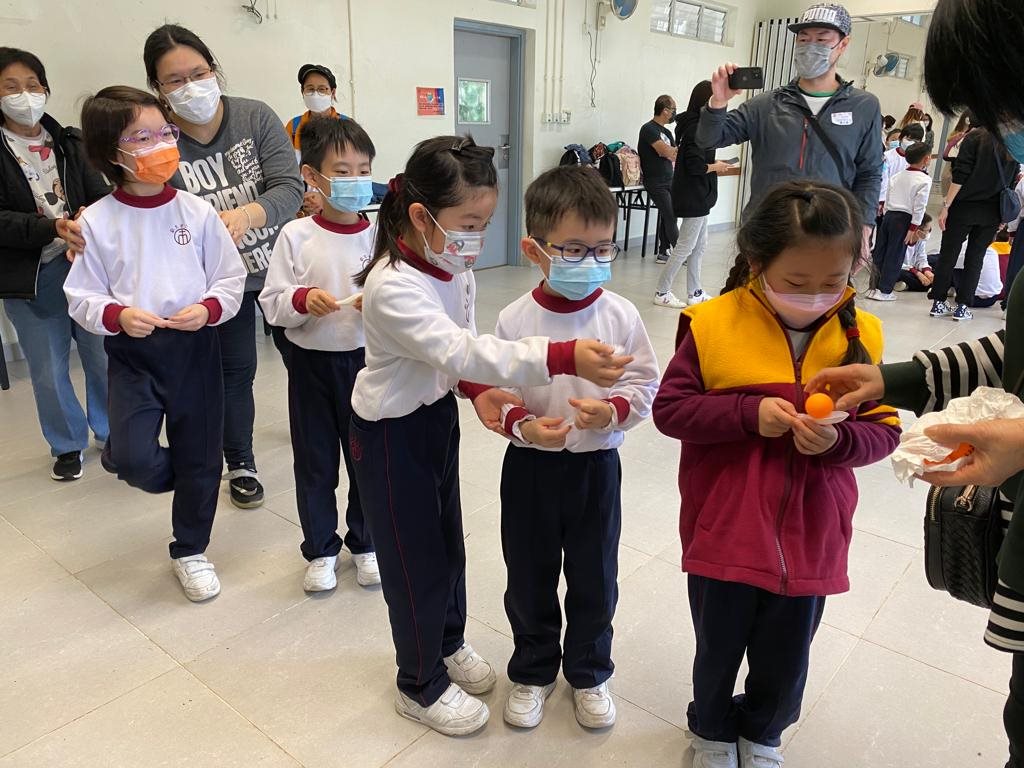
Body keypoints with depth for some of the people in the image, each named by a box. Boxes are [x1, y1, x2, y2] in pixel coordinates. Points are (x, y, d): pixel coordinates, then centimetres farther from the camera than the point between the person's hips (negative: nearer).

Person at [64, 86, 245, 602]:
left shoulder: (197, 212, -4)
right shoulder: (97, 221, -5)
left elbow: (231, 280, 1)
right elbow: (81, 297, -1)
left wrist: (208, 308, -18)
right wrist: (117, 316, -20)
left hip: (195, 348, 1)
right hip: (132, 353, -1)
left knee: (199, 459, 10)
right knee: (134, 459, -15)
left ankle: (190, 550, 32)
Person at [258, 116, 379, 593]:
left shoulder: (379, 235, -4)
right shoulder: (295, 236, -6)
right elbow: (271, 305, -5)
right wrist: (303, 300, -24)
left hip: (366, 360, 0)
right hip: (311, 363, 0)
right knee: (315, 463, 12)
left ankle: (366, 544, 34)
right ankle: (321, 549, 32)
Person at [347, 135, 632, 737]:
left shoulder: (456, 266, -4)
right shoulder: (393, 287, -31)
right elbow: (460, 351, -42)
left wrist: (479, 388, -13)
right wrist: (565, 358, -50)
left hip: (438, 415, 8)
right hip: (391, 433, -8)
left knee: (448, 539, 22)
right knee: (415, 556, 7)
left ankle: (449, 642, 48)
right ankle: (421, 686, 30)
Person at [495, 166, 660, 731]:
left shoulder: (620, 315, -10)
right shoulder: (514, 320, -11)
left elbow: (645, 385, -5)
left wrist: (611, 411, -24)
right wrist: (526, 426, -24)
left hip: (597, 465, 0)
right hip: (530, 466, 0)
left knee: (594, 578, 16)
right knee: (529, 577, 16)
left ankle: (589, 673, 42)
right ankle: (533, 671, 41)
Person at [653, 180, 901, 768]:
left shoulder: (860, 335, -6)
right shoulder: (714, 324, -13)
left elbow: (884, 430, -1)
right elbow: (670, 409, -11)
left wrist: (839, 439, -22)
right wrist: (749, 413, -23)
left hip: (811, 540, 2)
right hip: (724, 535, -2)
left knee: (786, 661, 22)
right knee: (718, 649, 20)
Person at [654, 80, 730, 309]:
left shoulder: (690, 124, 12)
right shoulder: (697, 128, -17)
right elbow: (695, 165, -23)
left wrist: (712, 166, 9)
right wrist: (715, 167, -7)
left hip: (696, 195, 10)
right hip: (695, 196, -10)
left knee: (699, 245, 13)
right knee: (686, 246, -3)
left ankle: (694, 293, 19)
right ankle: (662, 292, 5)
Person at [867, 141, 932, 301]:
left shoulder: (897, 176, 10)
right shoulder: (925, 180, -8)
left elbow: (888, 198, 12)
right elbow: (919, 207, -12)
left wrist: (887, 215, 19)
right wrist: (913, 228, -10)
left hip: (888, 215, 6)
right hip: (903, 219, -6)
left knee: (880, 253, 9)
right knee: (894, 256, 1)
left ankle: (875, 287, 15)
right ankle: (884, 290, 5)